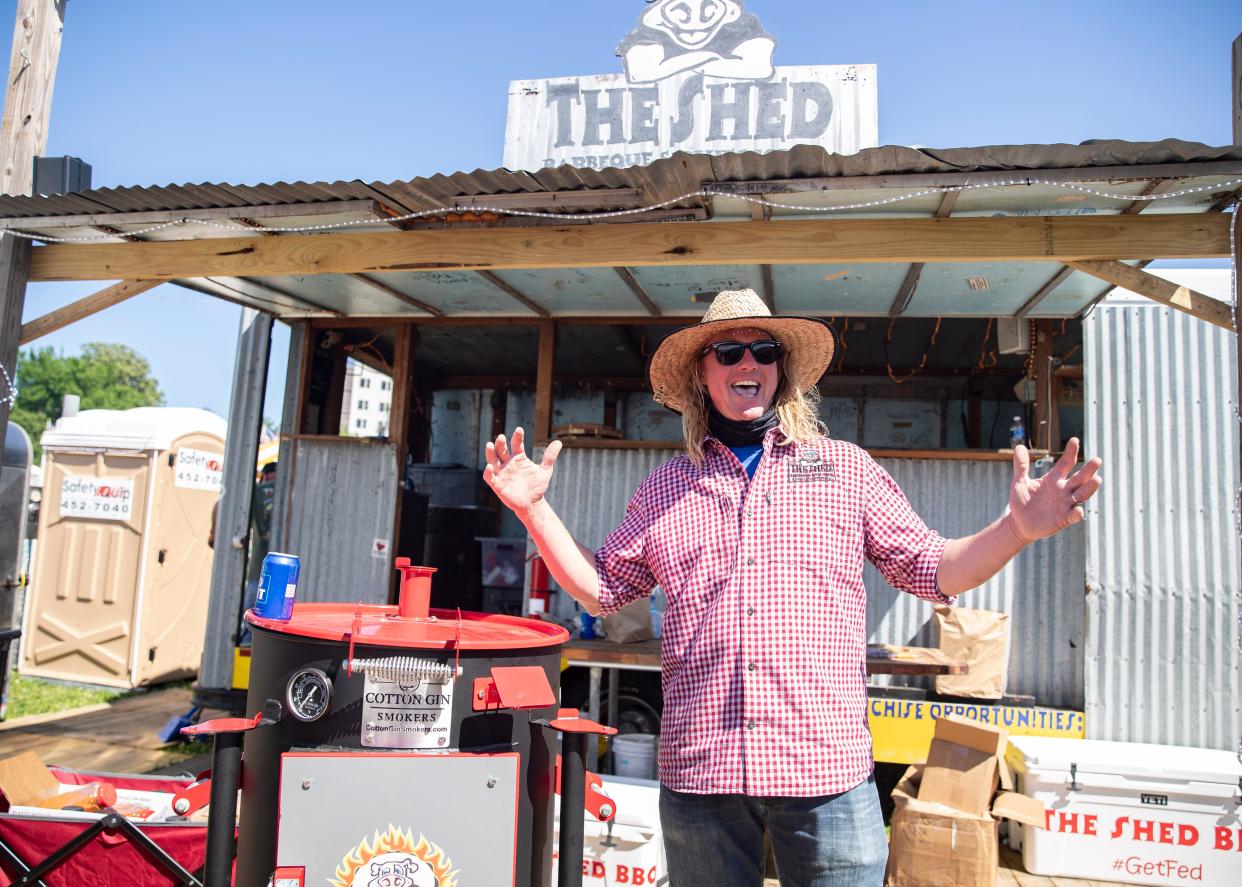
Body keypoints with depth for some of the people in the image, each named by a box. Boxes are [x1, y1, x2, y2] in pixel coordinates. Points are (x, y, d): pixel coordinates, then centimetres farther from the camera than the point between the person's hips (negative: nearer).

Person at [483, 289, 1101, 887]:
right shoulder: (666, 488, 10)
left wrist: (1017, 528, -9)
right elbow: (602, 587, 13)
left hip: (827, 772, -1)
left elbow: (931, 571, 7)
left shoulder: (846, 468, 7)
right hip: (697, 771, 2)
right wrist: (534, 508, 2)